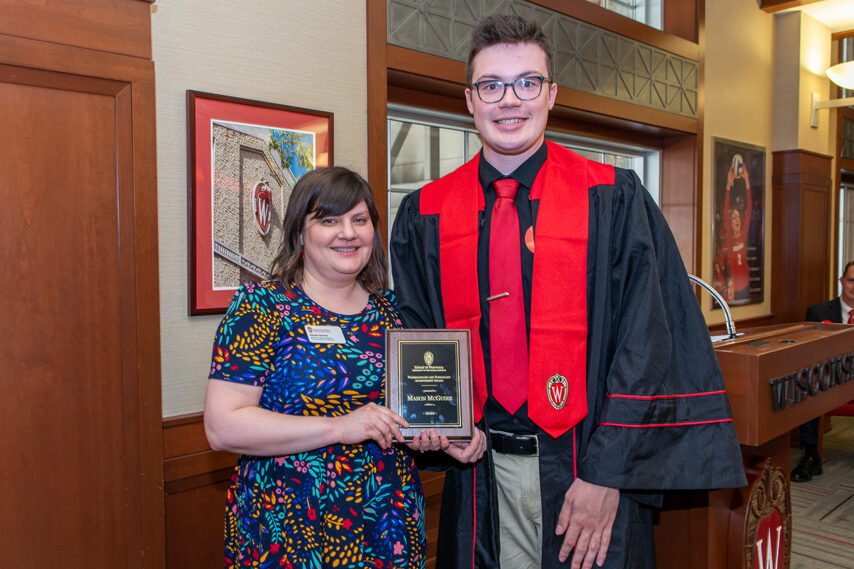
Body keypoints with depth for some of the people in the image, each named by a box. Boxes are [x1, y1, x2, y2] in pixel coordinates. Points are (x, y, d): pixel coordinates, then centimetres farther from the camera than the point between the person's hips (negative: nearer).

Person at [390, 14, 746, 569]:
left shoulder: (615, 200, -5)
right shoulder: (424, 216, 2)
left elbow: (649, 341, -9)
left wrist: (607, 475, -13)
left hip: (589, 470, -1)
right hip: (479, 470, 2)